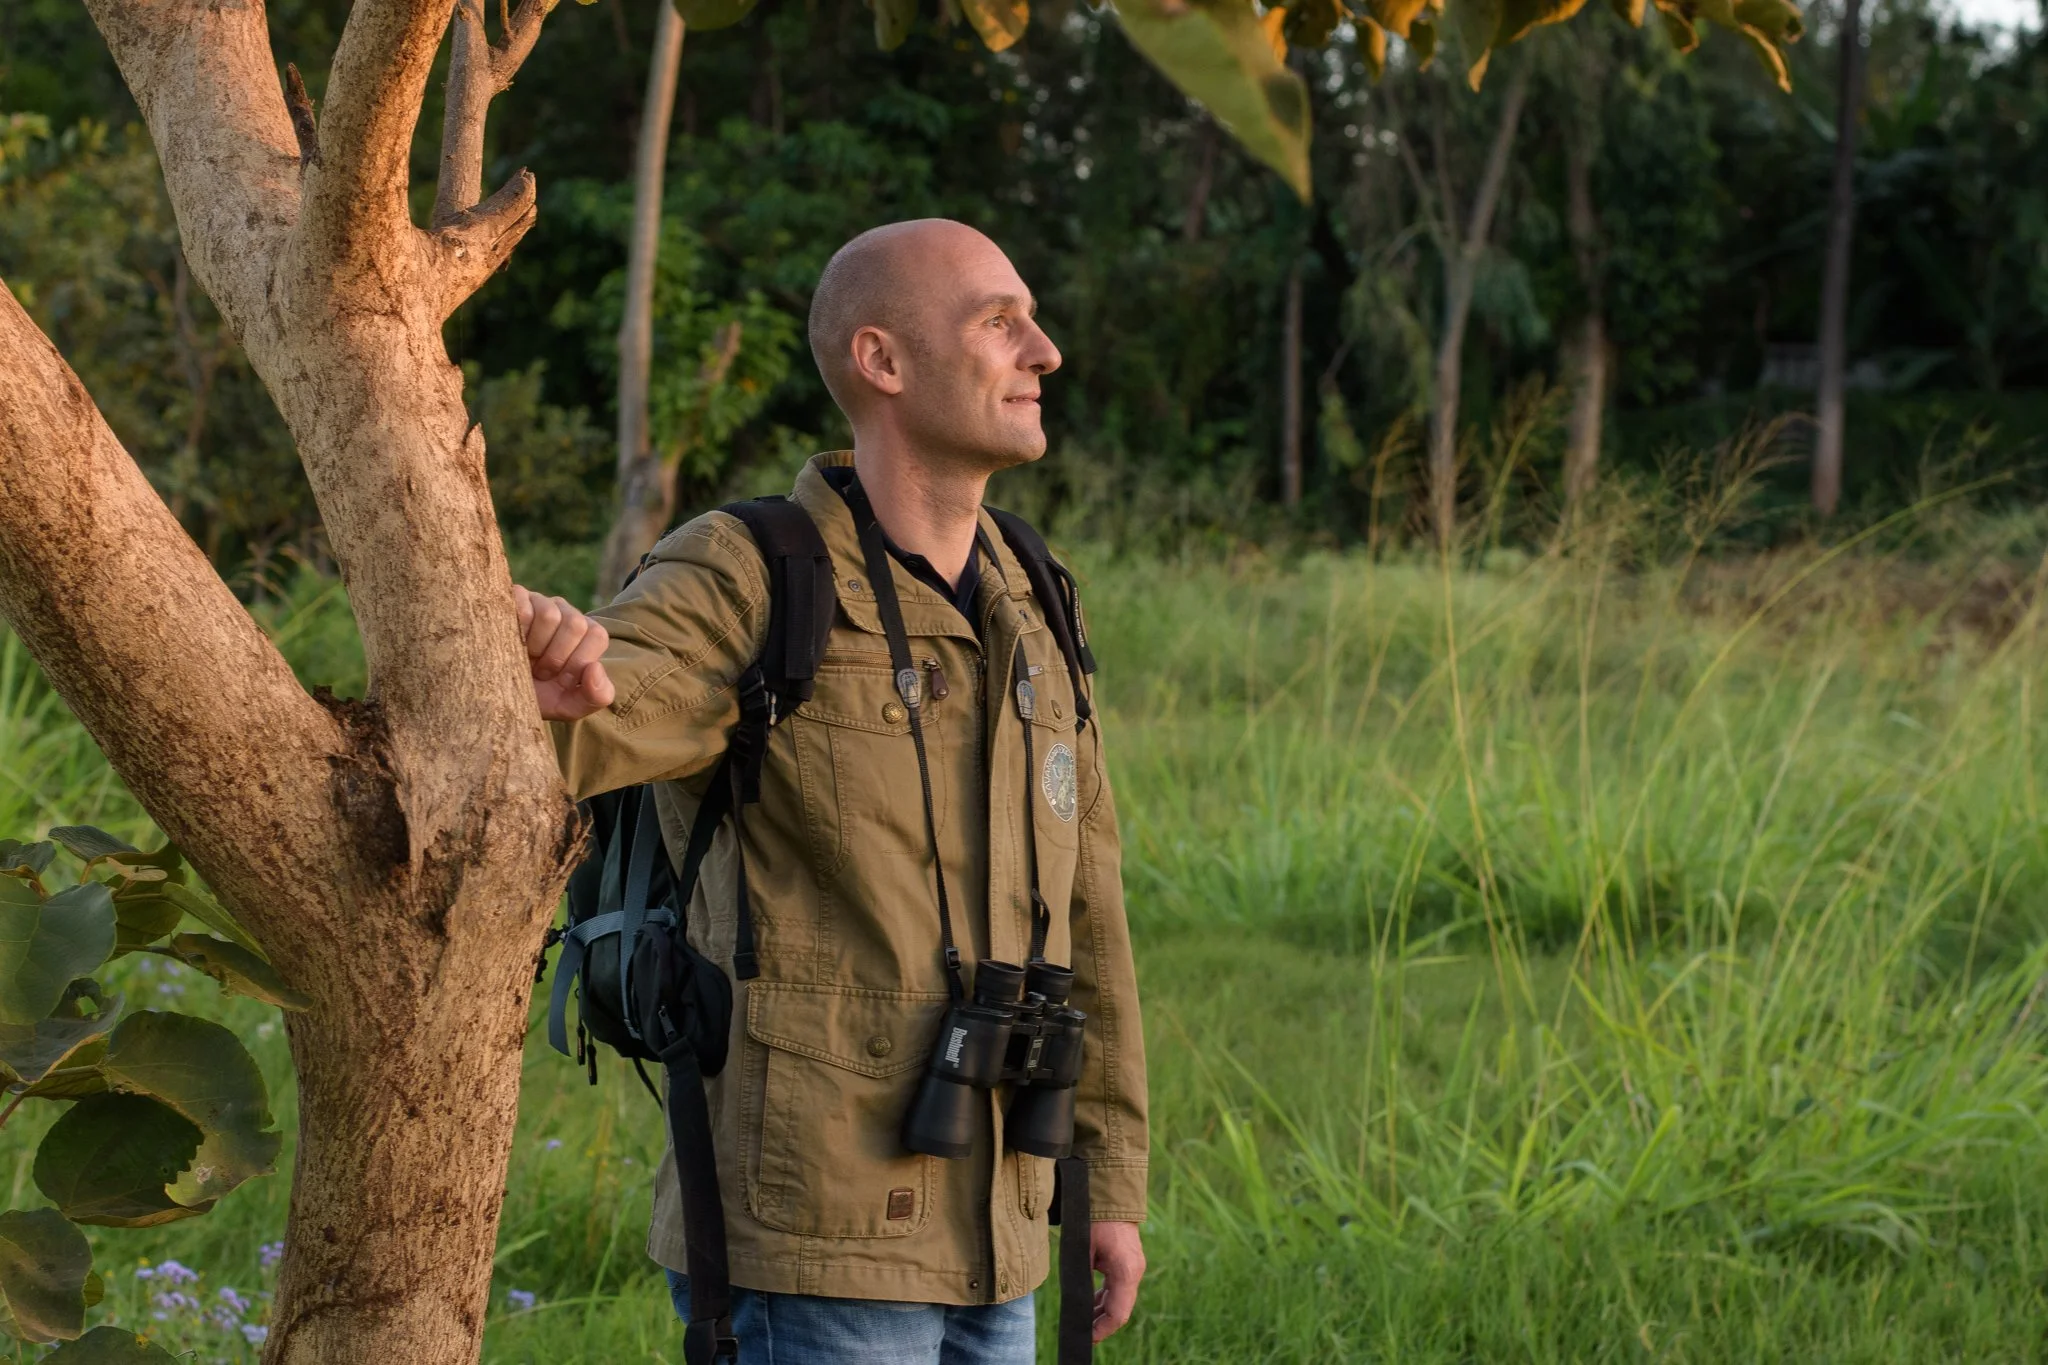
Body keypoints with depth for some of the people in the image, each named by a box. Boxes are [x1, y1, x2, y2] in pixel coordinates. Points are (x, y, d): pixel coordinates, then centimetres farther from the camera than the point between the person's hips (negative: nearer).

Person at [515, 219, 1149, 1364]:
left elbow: (1081, 916, 18)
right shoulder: (742, 589, -13)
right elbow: (517, 749, -31)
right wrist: (555, 680, -56)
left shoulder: (1025, 624, 10)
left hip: (979, 1241, 7)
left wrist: (1113, 1186, 17)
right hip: (806, 1246, -7)